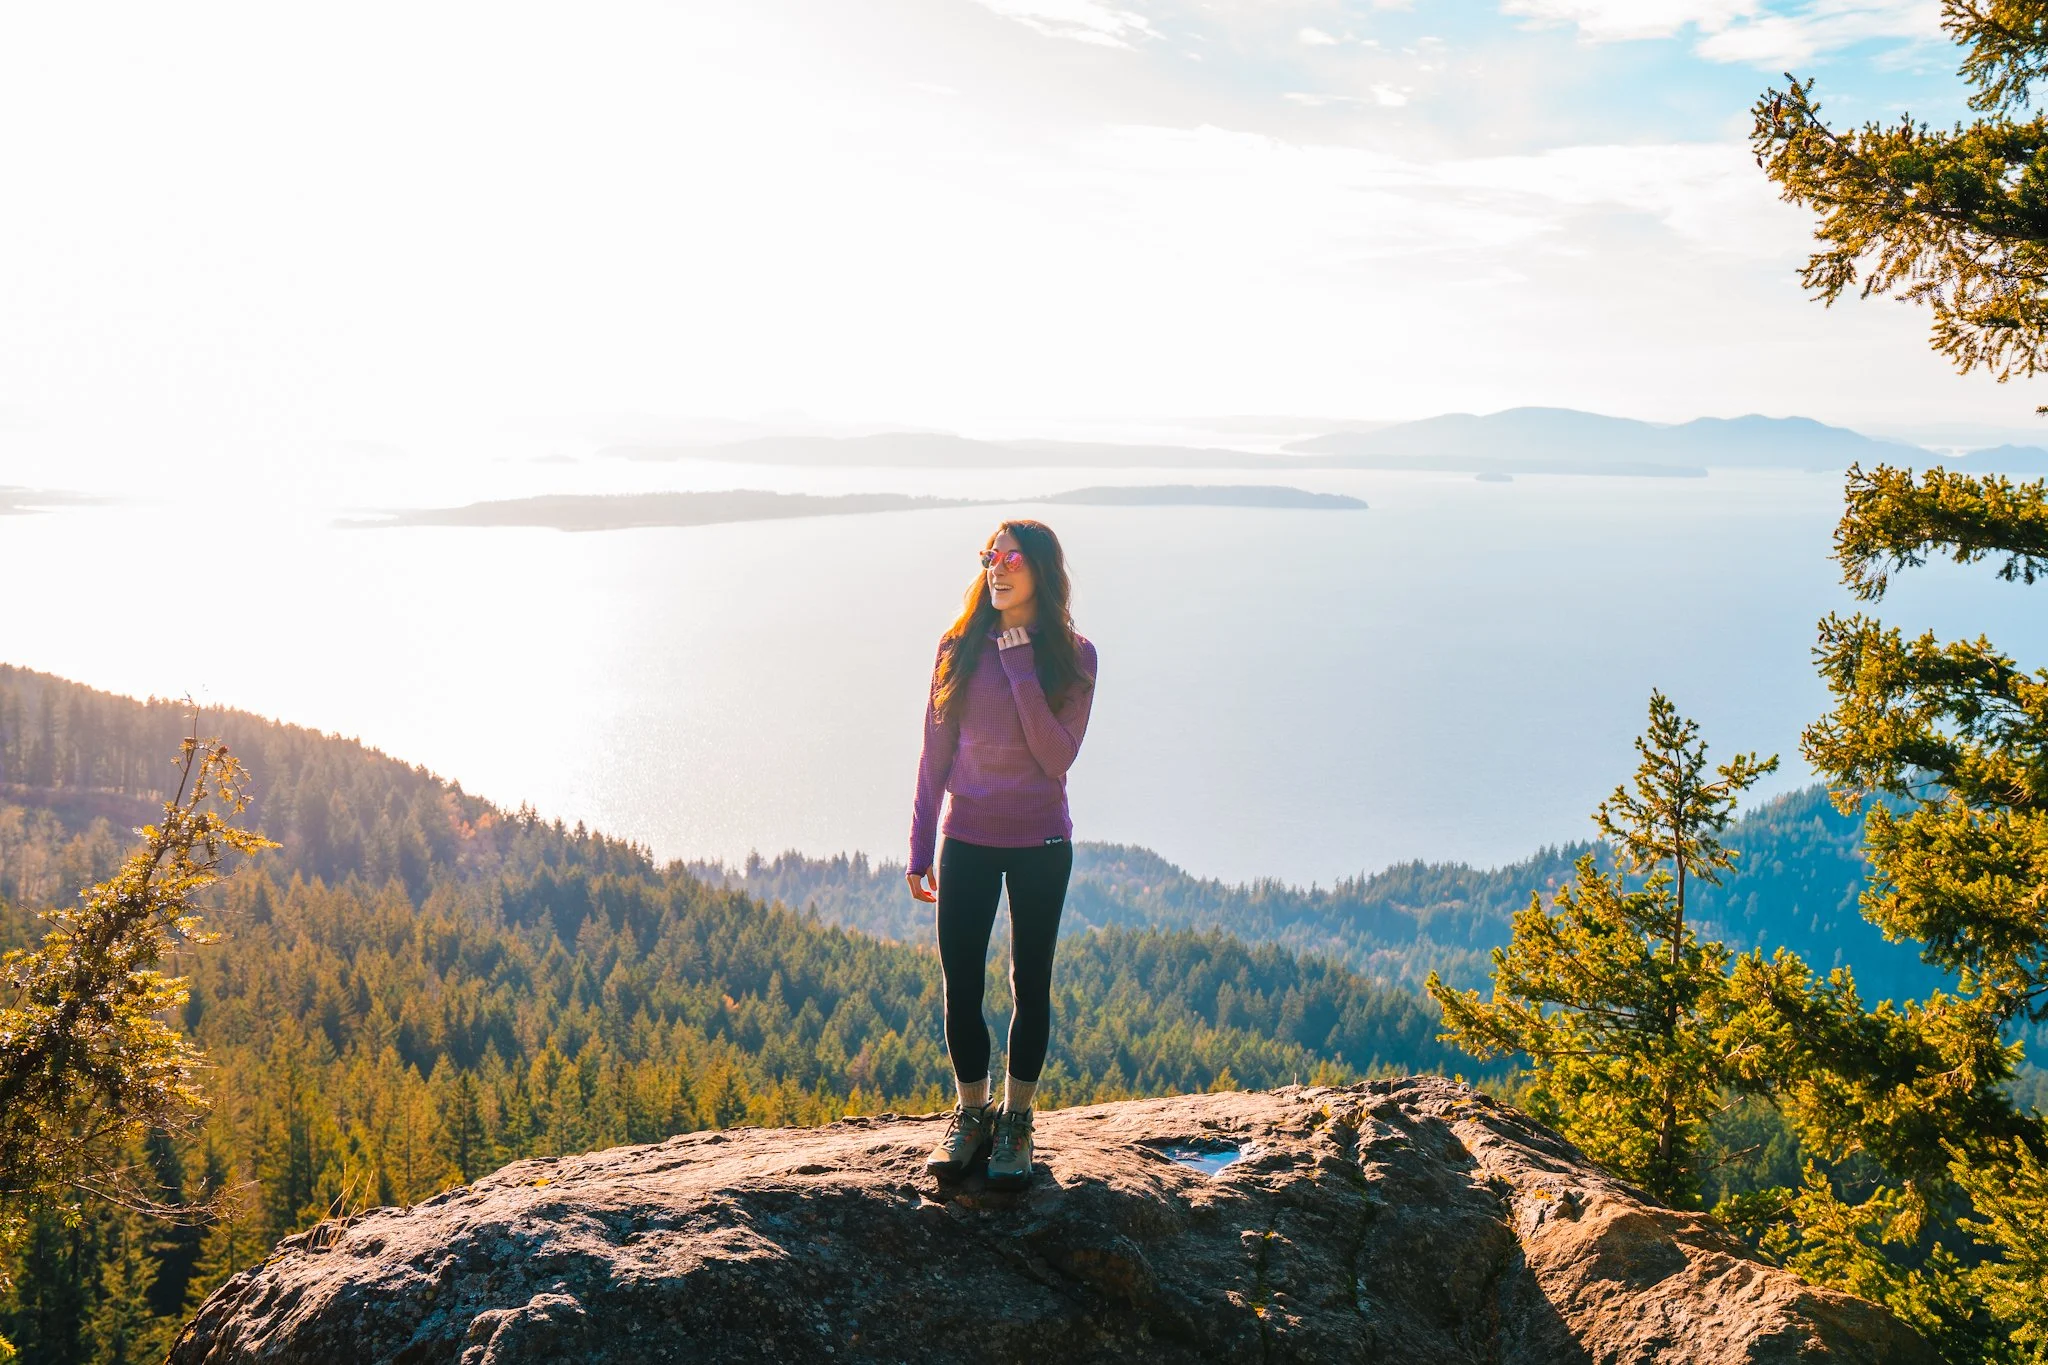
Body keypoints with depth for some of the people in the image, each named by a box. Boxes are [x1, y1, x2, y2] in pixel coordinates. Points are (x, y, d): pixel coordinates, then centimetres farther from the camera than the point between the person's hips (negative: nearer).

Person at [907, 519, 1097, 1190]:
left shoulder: (1073, 657, -4)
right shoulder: (960, 648, -1)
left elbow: (1058, 757, -15)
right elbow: (935, 753, 3)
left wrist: (1022, 669, -20)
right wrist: (920, 849, 2)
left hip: (1040, 843, -1)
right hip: (967, 838, 1)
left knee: (1030, 983, 8)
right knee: (961, 981, 5)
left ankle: (1015, 1122, 22)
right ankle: (970, 1113, 23)